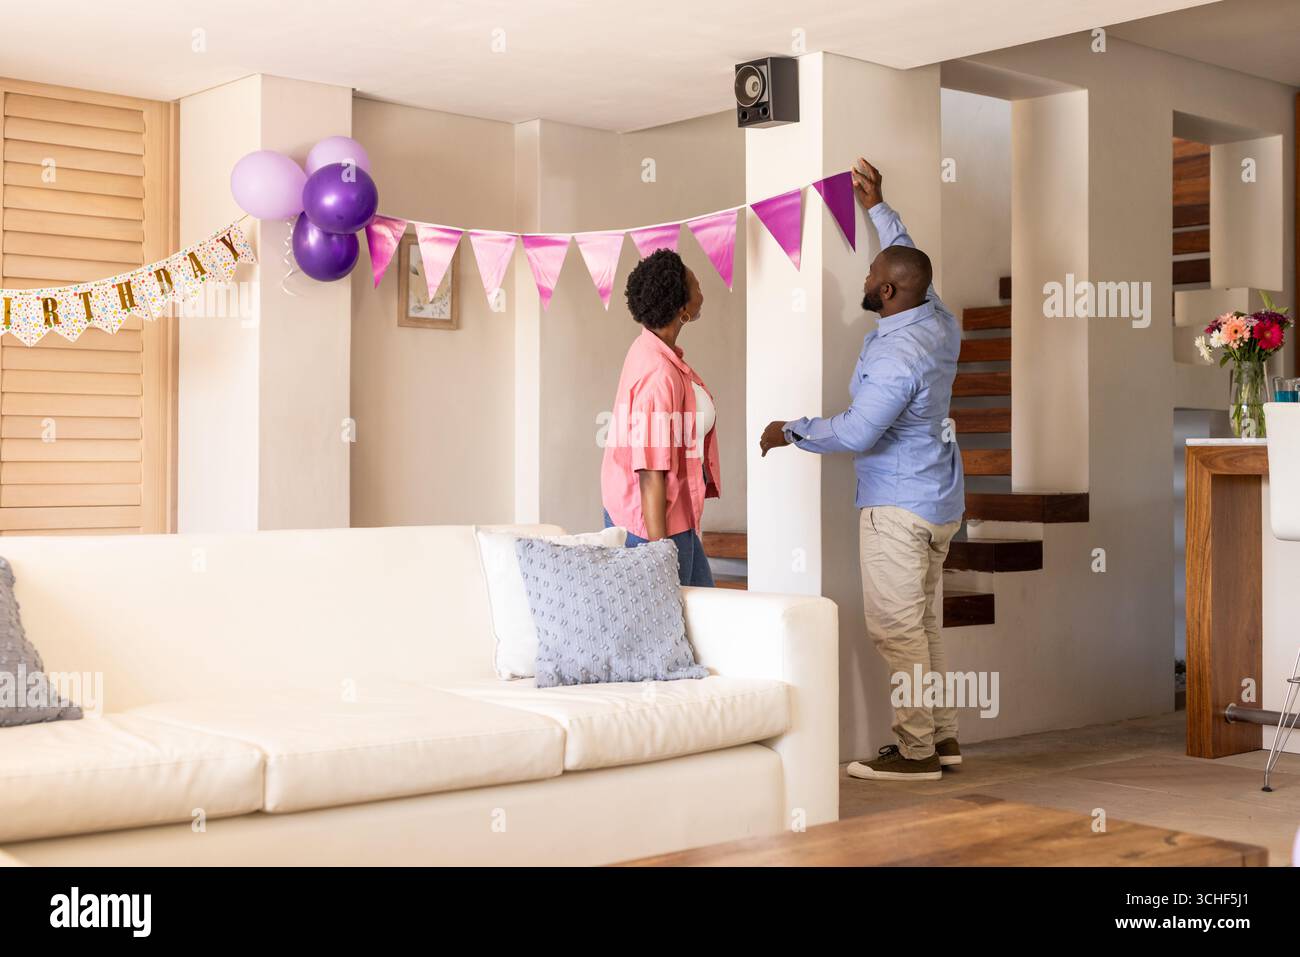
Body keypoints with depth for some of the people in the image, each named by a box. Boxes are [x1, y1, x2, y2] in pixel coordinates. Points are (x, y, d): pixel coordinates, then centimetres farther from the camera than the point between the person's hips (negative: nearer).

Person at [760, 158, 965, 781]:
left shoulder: (896, 355, -23)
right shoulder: (940, 322, 5)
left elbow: (854, 433, -24)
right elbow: (910, 260, 25)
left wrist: (789, 433, -9)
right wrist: (875, 206, 28)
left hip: (899, 507, -10)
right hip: (939, 502, 10)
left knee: (896, 628, -3)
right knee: (924, 624, 15)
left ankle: (916, 752, 2)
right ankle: (942, 737, 22)